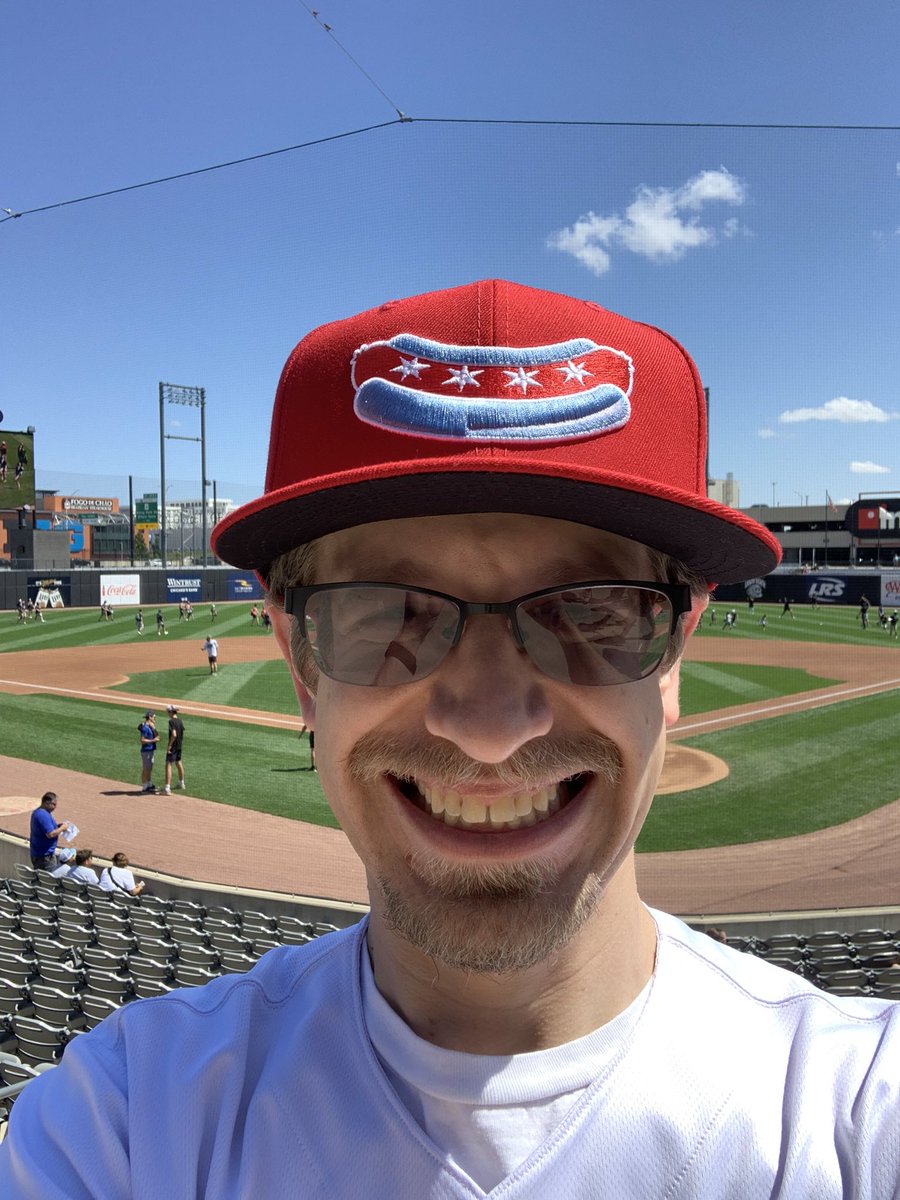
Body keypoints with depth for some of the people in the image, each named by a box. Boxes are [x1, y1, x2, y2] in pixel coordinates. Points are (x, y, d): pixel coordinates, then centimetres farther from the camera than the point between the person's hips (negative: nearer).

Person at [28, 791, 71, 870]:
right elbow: (50, 834, -27)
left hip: (37, 851, 11)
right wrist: (62, 828, -13)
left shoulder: (38, 812, 10)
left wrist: (57, 825, 9)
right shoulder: (43, 815, -23)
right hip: (44, 855, -11)